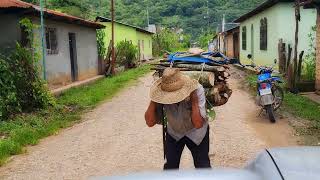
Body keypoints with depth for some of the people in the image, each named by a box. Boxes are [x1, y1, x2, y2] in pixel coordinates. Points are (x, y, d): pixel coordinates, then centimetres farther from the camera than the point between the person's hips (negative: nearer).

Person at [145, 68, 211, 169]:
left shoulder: (197, 90, -32)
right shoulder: (163, 94, -26)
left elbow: (198, 124, -35)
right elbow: (150, 122, -27)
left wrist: (194, 100, -42)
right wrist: (154, 99, -36)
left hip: (196, 133, -1)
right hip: (174, 133, 2)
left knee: (203, 166, 3)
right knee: (170, 167, 5)